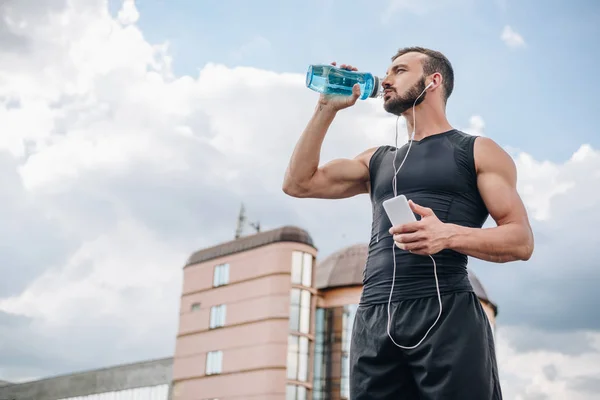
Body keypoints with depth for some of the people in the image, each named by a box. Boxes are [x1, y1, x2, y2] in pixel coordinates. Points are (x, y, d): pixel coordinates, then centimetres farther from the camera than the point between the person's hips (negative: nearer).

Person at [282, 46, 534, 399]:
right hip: (374, 320, 4)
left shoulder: (477, 151, 9)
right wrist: (327, 109, 14)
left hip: (446, 313, -4)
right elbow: (299, 183, 17)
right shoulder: (378, 160, 24)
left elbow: (521, 240, 0)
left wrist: (449, 235, -17)